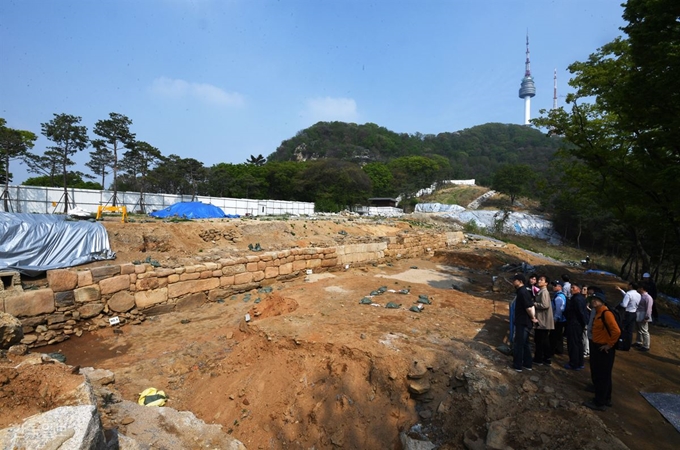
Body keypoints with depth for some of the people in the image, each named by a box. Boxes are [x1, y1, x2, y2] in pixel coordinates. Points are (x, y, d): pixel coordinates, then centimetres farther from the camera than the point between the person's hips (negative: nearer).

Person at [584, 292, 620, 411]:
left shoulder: (606, 313, -20)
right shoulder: (598, 313, 10)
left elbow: (616, 331, -27)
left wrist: (609, 345, -19)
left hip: (604, 350, -10)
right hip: (597, 348, 10)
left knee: (602, 376, 1)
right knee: (598, 375, 19)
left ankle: (599, 403, 12)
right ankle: (606, 399, 33)